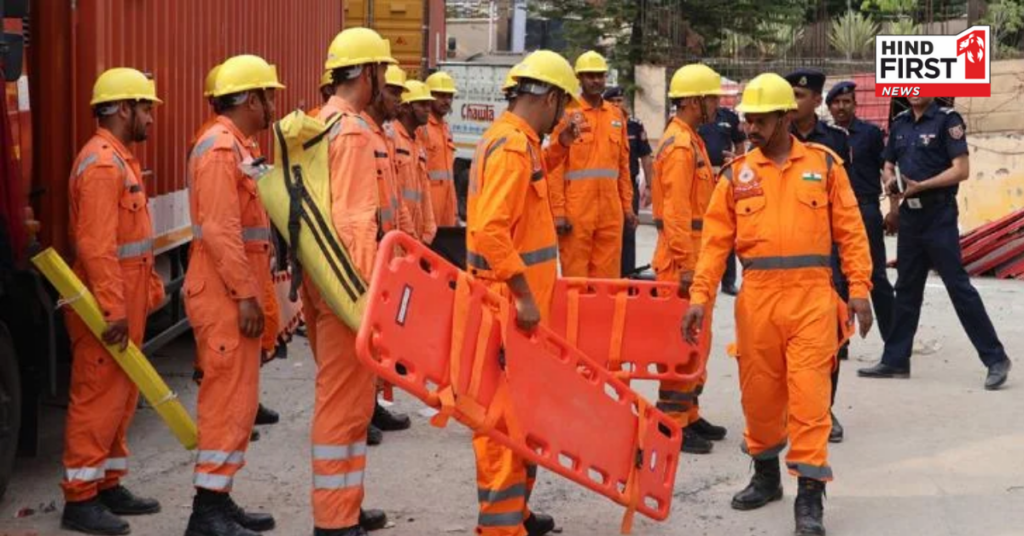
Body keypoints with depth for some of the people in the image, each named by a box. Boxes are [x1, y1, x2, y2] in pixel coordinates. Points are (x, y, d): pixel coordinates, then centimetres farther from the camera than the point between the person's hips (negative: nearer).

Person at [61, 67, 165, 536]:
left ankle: (109, 485, 25)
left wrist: (149, 287, 18)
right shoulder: (101, 163, -17)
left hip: (126, 299, 10)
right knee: (97, 397, -6)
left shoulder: (121, 160, 17)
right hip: (107, 304, -10)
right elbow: (96, 244, -24)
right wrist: (113, 308, -26)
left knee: (121, 396, 15)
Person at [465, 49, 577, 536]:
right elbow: (491, 230, -26)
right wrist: (524, 295, -24)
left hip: (518, 296, 10)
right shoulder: (513, 147, -17)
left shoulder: (516, 140, 15)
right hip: (510, 302, -10)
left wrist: (535, 288, 24)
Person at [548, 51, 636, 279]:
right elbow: (556, 168, -7)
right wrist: (558, 212, -12)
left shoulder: (617, 115, 13)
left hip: (611, 211, 5)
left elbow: (623, 165, 16)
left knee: (607, 276, 8)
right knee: (575, 277, 0)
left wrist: (627, 206, 12)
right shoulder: (568, 115, -4)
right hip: (576, 211, -5)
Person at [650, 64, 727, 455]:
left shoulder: (690, 141, 17)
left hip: (692, 255, 10)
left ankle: (688, 414, 24)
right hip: (681, 257, -10)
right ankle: (672, 422, -4)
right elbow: (676, 211, -21)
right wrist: (686, 265, -23)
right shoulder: (680, 146, -16)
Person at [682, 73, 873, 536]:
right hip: (757, 295, 2)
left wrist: (859, 289, -3)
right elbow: (716, 240, 4)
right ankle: (766, 474, 31)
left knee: (809, 394, -5)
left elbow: (850, 231, 3)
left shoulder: (824, 164, 5)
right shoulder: (737, 173, 7)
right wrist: (700, 296, -4)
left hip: (811, 295, -2)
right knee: (759, 392, 10)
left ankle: (810, 494, 0)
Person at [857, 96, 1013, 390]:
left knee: (958, 285, -7)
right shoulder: (900, 124, 11)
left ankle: (995, 358, -1)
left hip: (939, 215, -7)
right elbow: (889, 165, 20)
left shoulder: (947, 120, -8)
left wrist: (920, 185, -21)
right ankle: (895, 360, 19)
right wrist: (890, 180, -2)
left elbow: (961, 170, -15)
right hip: (909, 215, 7)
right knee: (906, 289, 12)